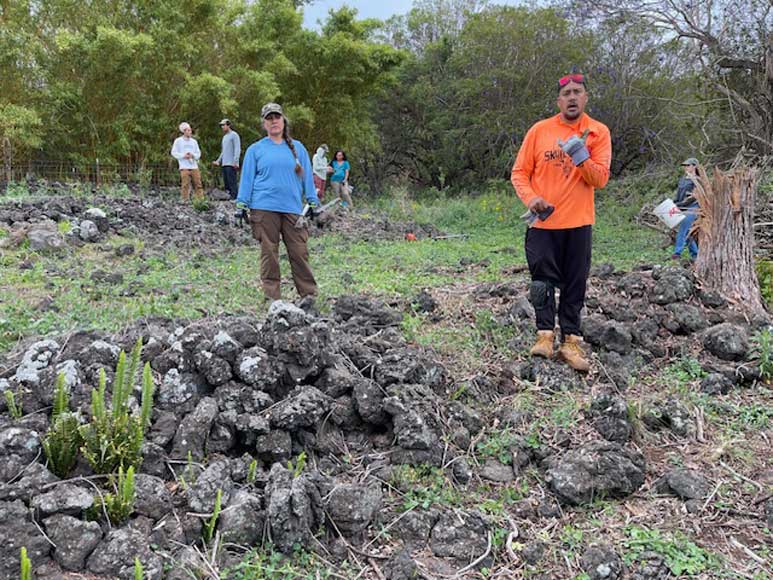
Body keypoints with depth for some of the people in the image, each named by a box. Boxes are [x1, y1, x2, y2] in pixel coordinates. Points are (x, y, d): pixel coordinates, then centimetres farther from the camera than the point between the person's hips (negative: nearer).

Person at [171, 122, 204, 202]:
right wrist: (183, 156, -12)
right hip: (184, 167, -3)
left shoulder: (194, 141, 15)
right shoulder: (178, 141, 4)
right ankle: (186, 200, -3)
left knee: (198, 184, -2)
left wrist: (193, 155, -8)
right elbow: (174, 152, 1)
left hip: (194, 166, 4)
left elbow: (198, 153, 14)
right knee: (185, 185, -7)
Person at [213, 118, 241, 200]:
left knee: (232, 183, -13)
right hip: (224, 164, 9)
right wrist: (218, 161, 21)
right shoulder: (224, 136, 23)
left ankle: (234, 198, -13)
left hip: (231, 164, -9)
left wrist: (235, 161, -22)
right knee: (226, 184, 7)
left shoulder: (234, 135, -4)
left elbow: (237, 149, -13)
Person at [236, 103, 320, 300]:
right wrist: (241, 204, 1)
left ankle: (309, 295, 6)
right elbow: (247, 178, 8)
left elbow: (307, 177, 15)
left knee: (299, 252, -1)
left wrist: (313, 202, 10)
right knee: (269, 252, 1)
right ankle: (272, 297, 7)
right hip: (264, 208, -1)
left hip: (292, 209, 1)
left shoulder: (297, 148, 14)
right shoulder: (255, 149, 9)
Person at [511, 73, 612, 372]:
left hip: (578, 223, 1)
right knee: (543, 281, 2)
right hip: (543, 222, 0)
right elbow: (519, 172, 2)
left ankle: (571, 341, 12)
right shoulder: (539, 130, 1)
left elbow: (600, 178, -6)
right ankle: (544, 335, 13)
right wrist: (530, 198, -14)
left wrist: (581, 156, -22)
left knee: (575, 285, 5)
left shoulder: (598, 132, 1)